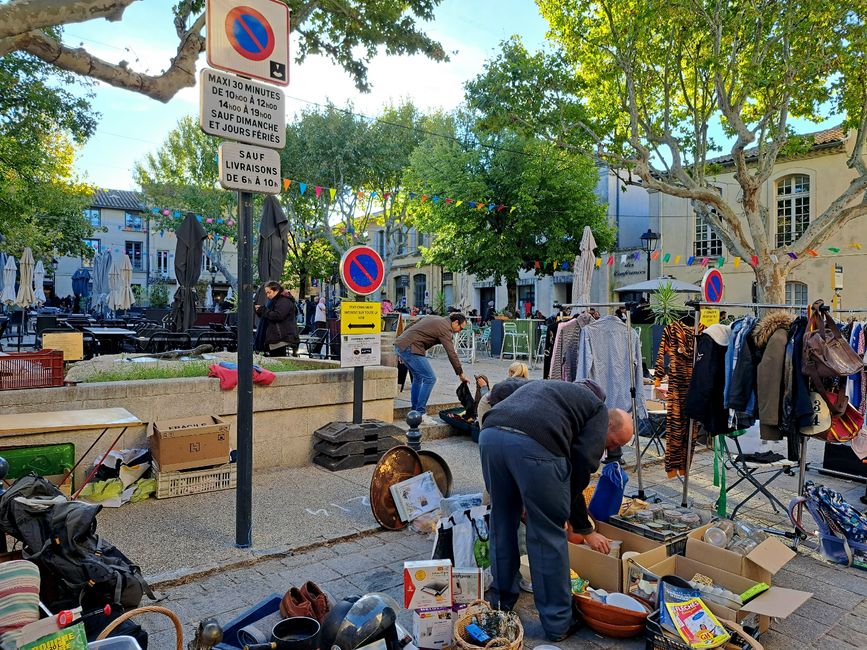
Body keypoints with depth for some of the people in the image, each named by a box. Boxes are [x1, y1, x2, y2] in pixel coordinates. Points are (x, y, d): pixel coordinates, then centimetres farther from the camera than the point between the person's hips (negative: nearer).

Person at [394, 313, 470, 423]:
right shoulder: (445, 328, -6)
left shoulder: (435, 319, 22)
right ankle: (420, 414, -4)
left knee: (418, 377, 21)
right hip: (410, 348, -10)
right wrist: (461, 374, -3)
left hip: (399, 344, 10)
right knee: (430, 379, -7)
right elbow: (451, 354, -10)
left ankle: (415, 411, 23)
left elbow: (409, 328, 24)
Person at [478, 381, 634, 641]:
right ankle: (557, 624, 24)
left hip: (490, 434, 7)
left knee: (502, 524, 24)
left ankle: (501, 602, 39)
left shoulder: (564, 392, 39)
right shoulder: (599, 412, 19)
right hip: (534, 444, -7)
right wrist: (585, 529, 25)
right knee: (548, 535, 10)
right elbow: (580, 471, 12)